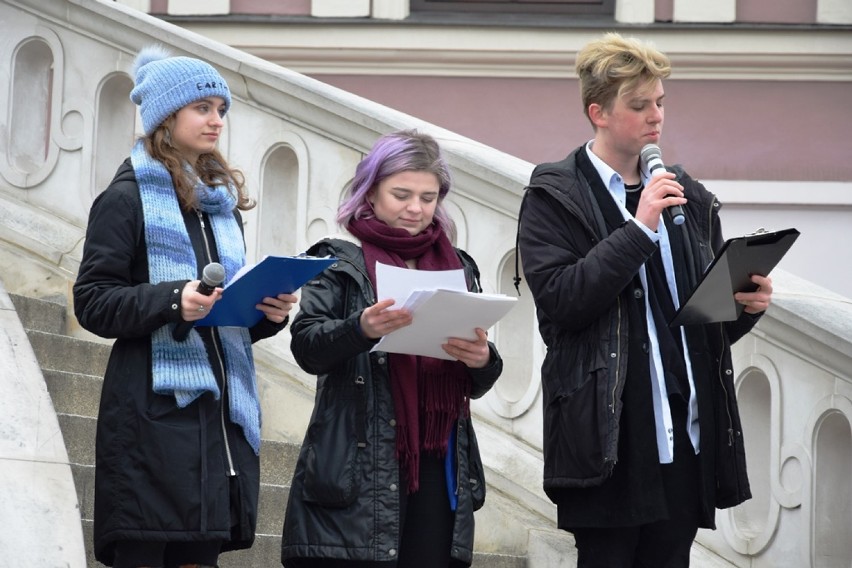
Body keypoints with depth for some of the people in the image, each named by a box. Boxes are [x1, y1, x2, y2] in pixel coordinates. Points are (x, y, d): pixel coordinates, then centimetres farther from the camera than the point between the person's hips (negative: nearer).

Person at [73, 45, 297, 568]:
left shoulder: (223, 202, 21)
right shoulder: (129, 198, -1)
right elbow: (92, 301, -8)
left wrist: (268, 314, 3)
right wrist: (172, 302, -21)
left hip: (222, 412, 7)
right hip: (155, 411, -6)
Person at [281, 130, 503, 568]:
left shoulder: (457, 267, 18)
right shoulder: (340, 261, 7)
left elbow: (476, 384, 17)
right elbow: (307, 347, -6)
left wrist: (482, 362, -7)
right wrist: (361, 329, -25)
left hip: (438, 468, 4)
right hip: (359, 469, -3)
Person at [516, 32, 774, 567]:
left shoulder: (688, 197, 16)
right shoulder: (554, 197, 0)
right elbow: (559, 299, -14)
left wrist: (746, 306, -1)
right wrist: (638, 228, -16)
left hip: (687, 437, 5)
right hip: (610, 438, -5)